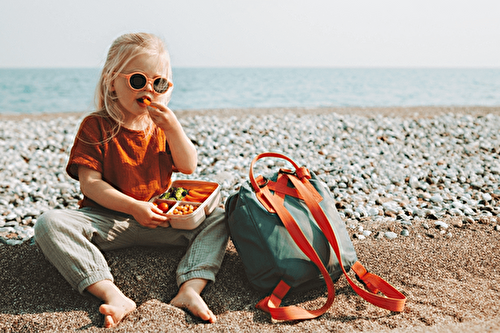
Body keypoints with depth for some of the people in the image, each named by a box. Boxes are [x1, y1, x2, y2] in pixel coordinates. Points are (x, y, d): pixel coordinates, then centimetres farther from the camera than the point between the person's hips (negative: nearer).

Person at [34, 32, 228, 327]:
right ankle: (114, 296, -41)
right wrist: (133, 207, -24)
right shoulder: (96, 126, -4)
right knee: (50, 223, -30)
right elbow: (89, 183, -12)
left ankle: (191, 289, -32)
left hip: (158, 219, 3)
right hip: (107, 220, -2)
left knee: (216, 220, -14)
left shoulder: (162, 124, 8)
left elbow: (189, 167, -2)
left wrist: (172, 128, -17)